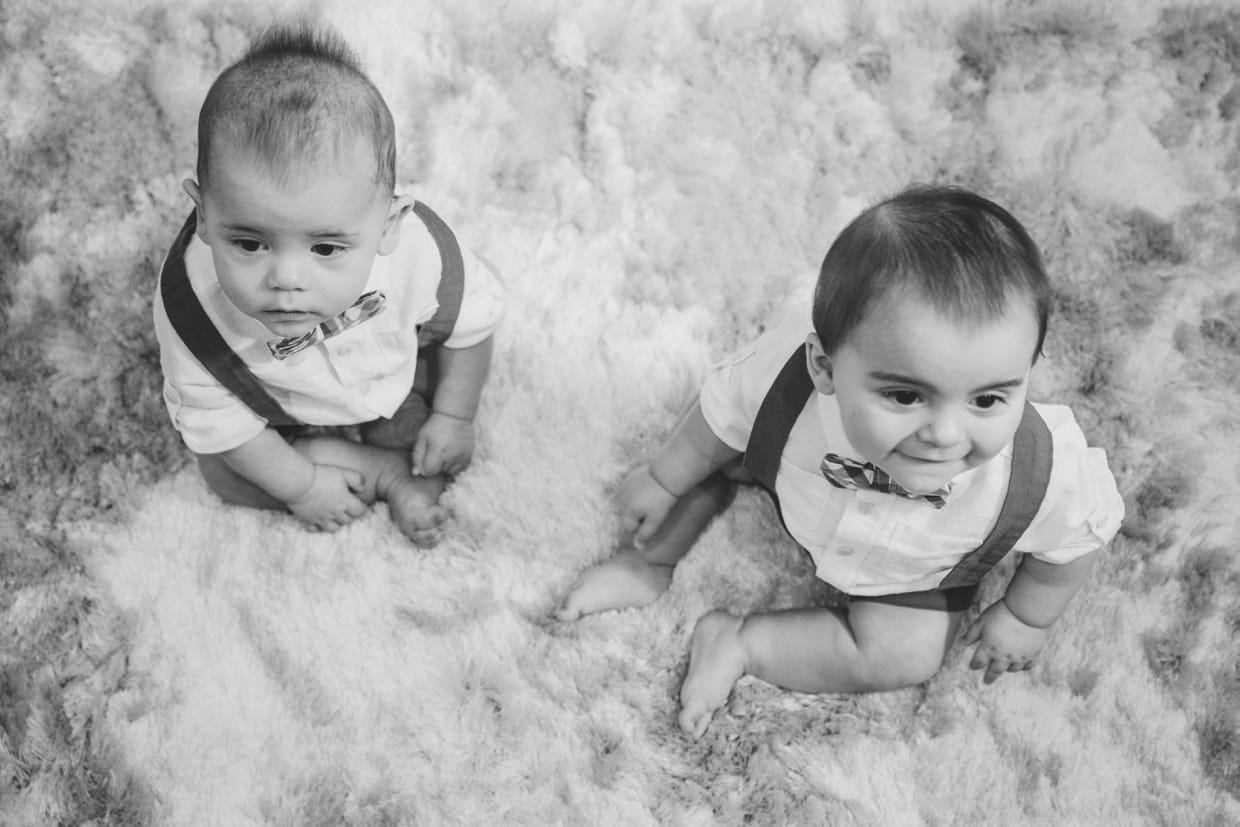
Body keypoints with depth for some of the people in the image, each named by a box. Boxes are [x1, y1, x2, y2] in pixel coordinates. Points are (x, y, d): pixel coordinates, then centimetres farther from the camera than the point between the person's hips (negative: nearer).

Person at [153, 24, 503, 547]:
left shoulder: (416, 251, -39)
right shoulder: (194, 307, -41)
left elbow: (471, 321, -15)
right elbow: (219, 423, -24)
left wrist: (455, 417, -7)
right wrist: (302, 487, -16)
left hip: (394, 379, 0)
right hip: (278, 409, 0)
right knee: (225, 473, -16)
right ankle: (388, 474, -3)